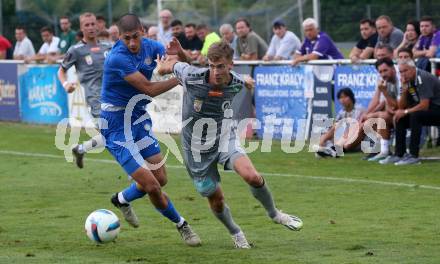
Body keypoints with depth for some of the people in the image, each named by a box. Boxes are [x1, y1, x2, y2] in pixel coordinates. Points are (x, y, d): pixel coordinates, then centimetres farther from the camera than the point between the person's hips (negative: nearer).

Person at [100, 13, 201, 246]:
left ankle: (122, 199, 41)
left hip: (139, 119, 7)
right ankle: (182, 226, 12)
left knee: (160, 179, 13)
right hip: (117, 127, -7)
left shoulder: (150, 47, -3)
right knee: (151, 185, -11)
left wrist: (178, 54, -23)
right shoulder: (117, 58, -25)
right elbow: (149, 89, -24)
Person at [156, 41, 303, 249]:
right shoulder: (192, 76, -23)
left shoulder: (237, 83, -14)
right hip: (197, 149, -1)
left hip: (225, 139, 1)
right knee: (216, 200, 6)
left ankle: (274, 214, 3)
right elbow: (171, 64, -2)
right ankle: (235, 233, 37)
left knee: (251, 176, -24)